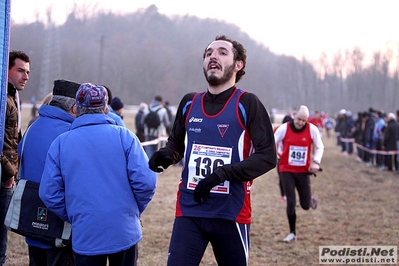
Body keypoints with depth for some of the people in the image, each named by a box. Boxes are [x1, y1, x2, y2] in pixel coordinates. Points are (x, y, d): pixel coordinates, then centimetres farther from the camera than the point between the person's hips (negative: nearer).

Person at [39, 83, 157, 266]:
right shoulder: (124, 136, -4)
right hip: (124, 233, 0)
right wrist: (133, 211, 8)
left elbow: (49, 194, -3)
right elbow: (145, 182, -11)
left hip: (85, 236, 0)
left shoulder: (60, 143, -1)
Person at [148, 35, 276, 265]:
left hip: (231, 213, -3)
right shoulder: (189, 103, 9)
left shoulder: (247, 104, -5)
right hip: (189, 211, 3)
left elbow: (267, 156, -11)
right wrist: (166, 155, 0)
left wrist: (222, 173, -21)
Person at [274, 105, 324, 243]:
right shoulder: (284, 128, -11)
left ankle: (310, 199, 41)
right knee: (291, 202, -5)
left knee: (305, 205, 2)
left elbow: (320, 147, 3)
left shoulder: (312, 129, -8)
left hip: (304, 171, 1)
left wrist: (316, 161, -12)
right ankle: (292, 233, 11)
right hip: (287, 170, -1)